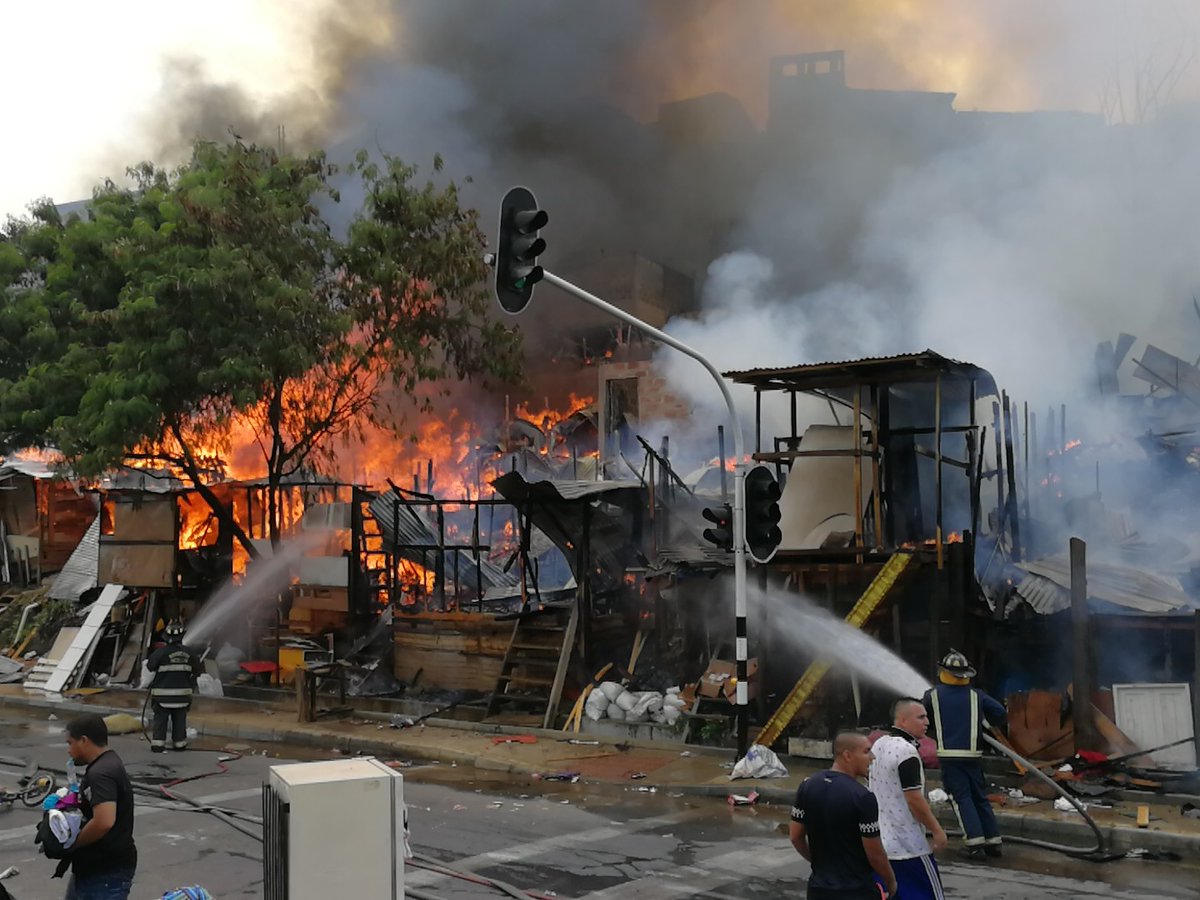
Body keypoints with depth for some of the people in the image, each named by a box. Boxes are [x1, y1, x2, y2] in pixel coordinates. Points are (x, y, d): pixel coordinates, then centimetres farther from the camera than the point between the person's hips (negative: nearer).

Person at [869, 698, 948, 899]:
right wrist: (937, 831, -11)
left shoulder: (878, 745, 9)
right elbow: (914, 799, -21)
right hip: (907, 846, -8)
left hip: (879, 842, 9)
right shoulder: (906, 751, -19)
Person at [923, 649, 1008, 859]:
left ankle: (975, 843, -9)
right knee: (980, 797, 14)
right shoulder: (976, 695, 5)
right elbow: (1000, 713, 3)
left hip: (949, 755, -3)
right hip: (973, 754, 3)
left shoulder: (932, 696, 0)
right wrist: (990, 723, 24)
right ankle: (993, 840, 15)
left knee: (962, 798, -2)